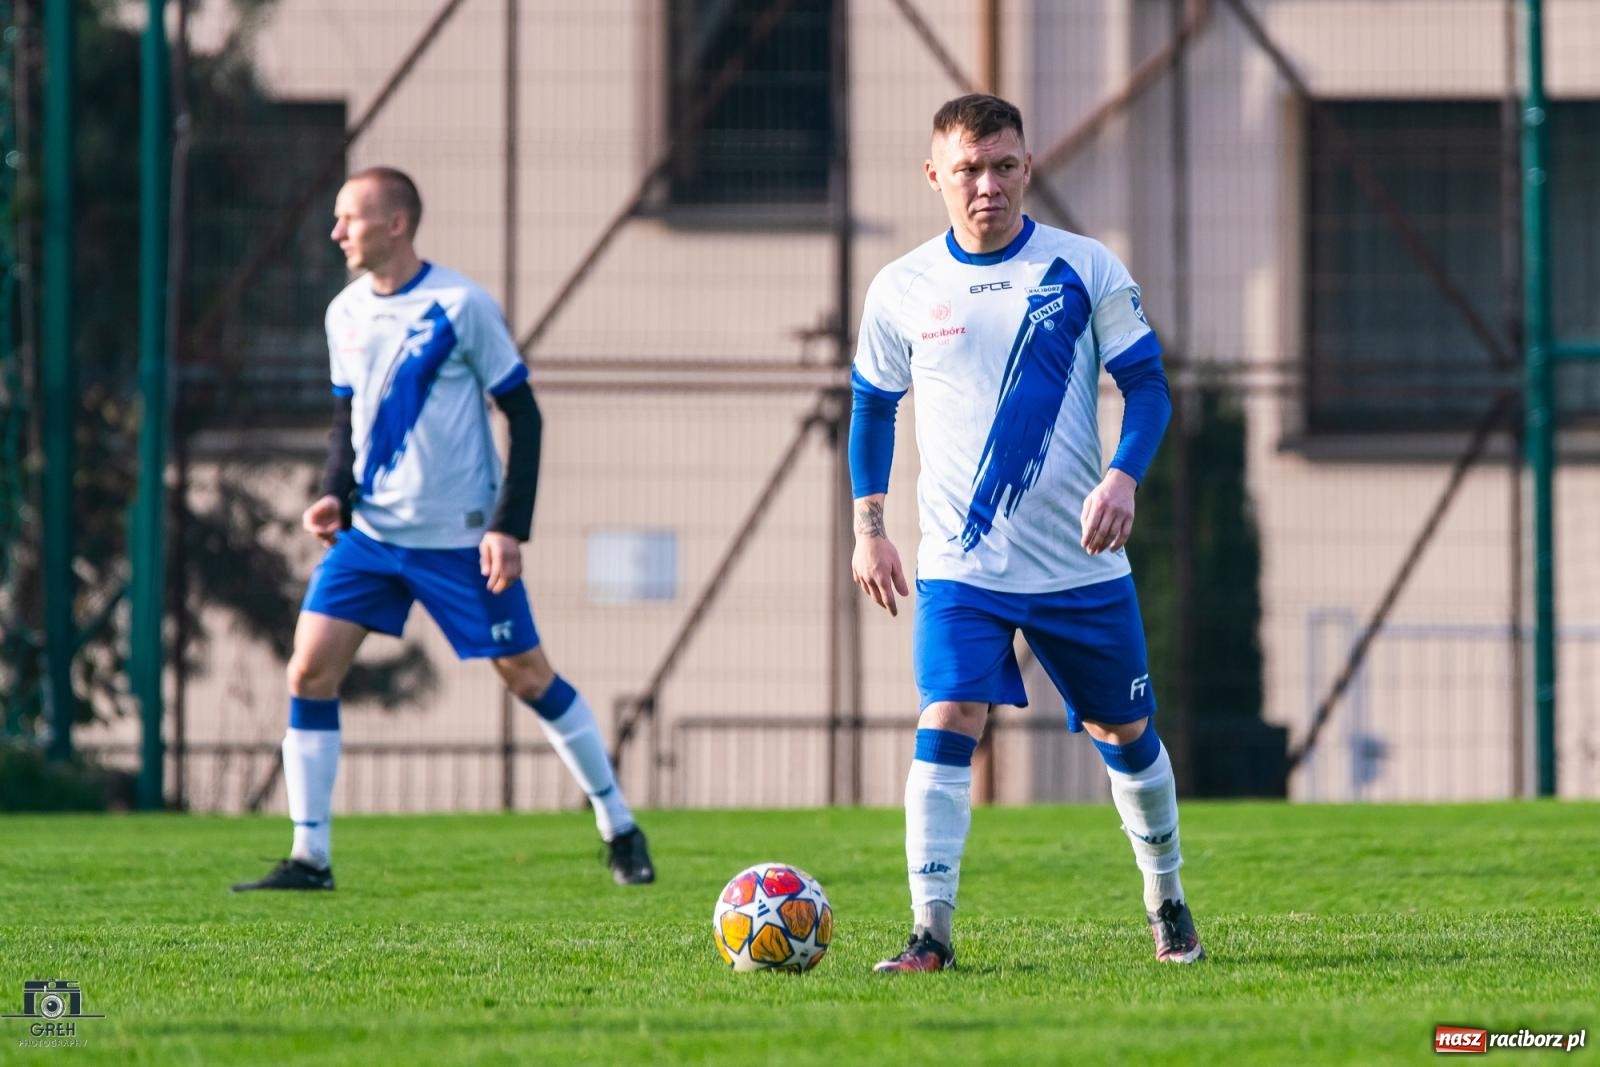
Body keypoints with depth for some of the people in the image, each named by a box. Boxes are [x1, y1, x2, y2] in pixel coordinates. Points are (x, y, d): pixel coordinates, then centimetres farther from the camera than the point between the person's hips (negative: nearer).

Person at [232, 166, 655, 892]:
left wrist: (509, 527, -14)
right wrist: (335, 494, -2)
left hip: (459, 537, -5)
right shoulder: (346, 314, 5)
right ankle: (310, 859, -1)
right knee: (309, 671, -7)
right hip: (369, 532, 5)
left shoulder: (460, 306, -12)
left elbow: (523, 415, -7)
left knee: (527, 676, 2)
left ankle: (621, 831, 17)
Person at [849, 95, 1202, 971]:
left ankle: (1167, 902, 33)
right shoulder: (900, 290, 1)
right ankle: (930, 932, -17)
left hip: (1081, 562, 0)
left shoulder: (1085, 270, -2)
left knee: (1124, 733, 12)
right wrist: (867, 526, 9)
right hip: (960, 565, 0)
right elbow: (872, 404, 14)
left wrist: (1122, 477, -16)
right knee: (947, 724, -17)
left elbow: (1146, 386, 1)